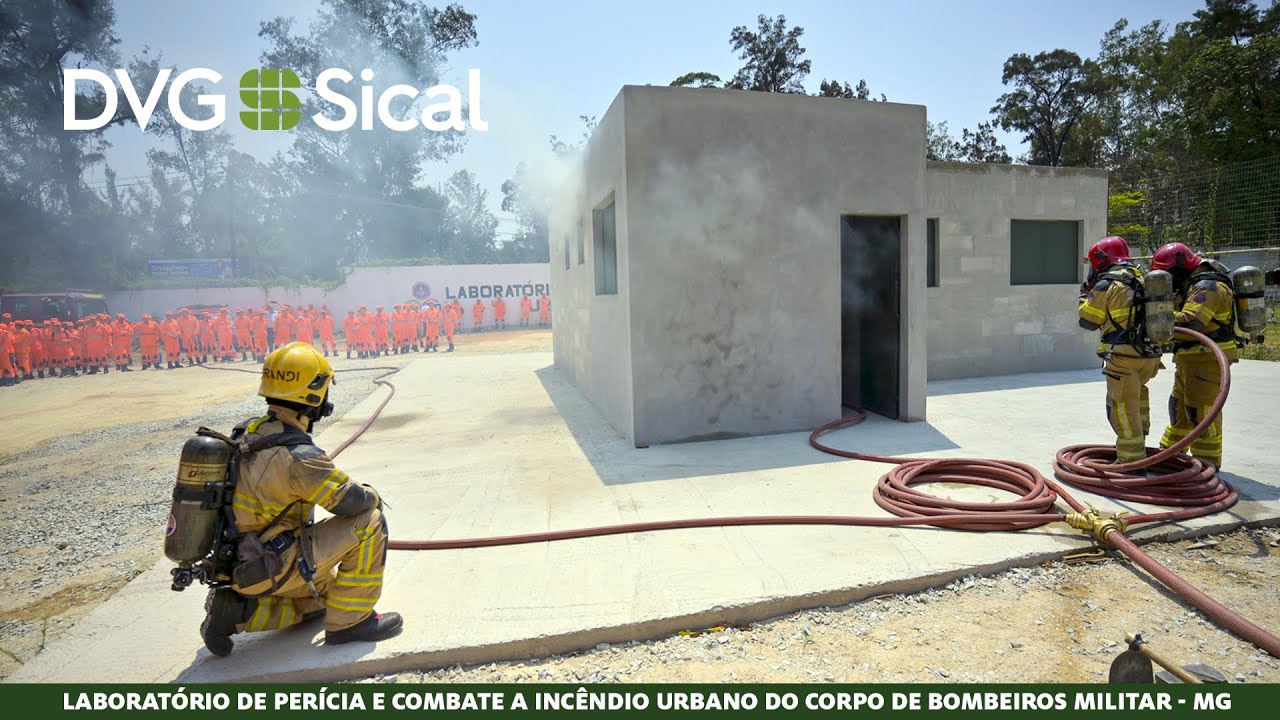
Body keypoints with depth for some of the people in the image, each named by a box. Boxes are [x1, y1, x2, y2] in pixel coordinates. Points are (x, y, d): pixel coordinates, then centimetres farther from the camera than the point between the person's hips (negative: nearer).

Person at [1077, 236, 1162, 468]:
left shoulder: (1106, 285, -9)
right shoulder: (1142, 278, 13)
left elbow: (1088, 321, 0)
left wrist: (1085, 294, 15)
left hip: (1124, 355, -8)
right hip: (1151, 355, 8)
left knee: (1123, 408, -1)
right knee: (1138, 389, 33)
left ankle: (1133, 462, 0)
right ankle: (1140, 435, 43)